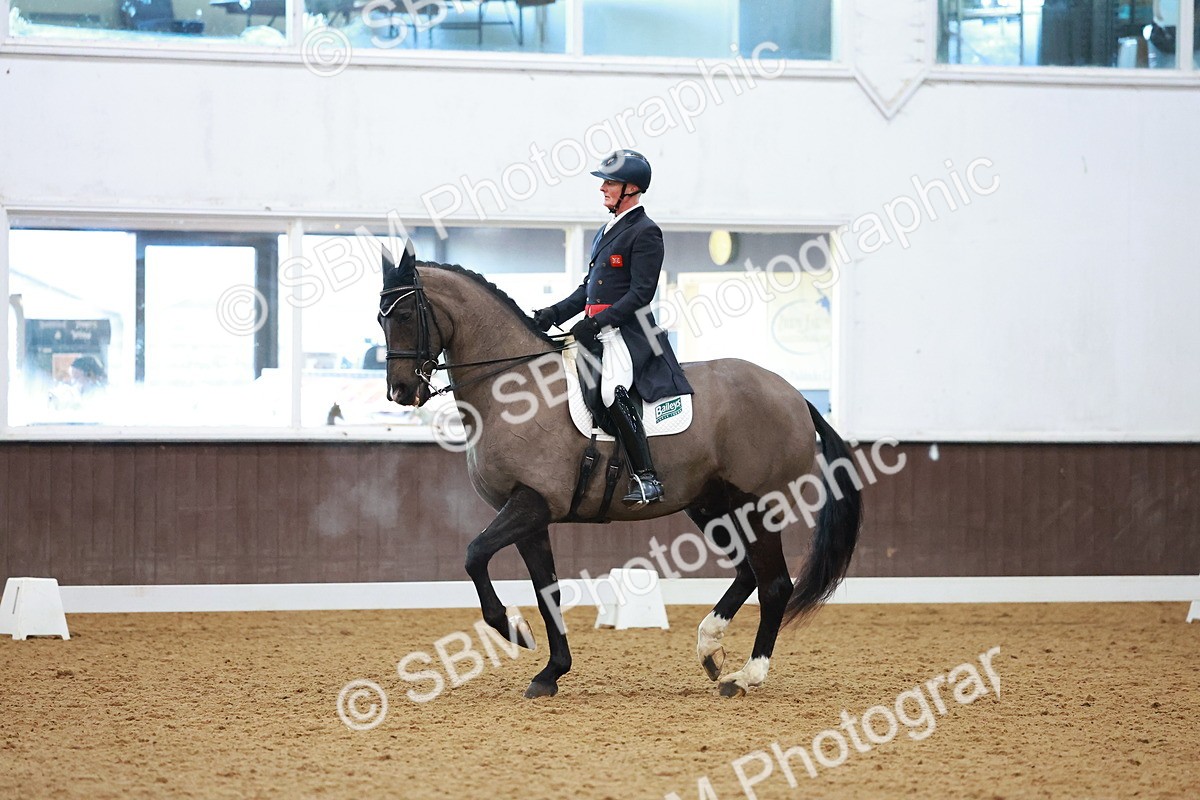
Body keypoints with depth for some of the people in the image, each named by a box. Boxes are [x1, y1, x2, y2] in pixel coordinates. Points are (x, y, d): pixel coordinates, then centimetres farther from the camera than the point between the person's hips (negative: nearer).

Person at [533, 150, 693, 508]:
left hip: (627, 331, -10)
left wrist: (598, 322, -22)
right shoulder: (608, 230, 20)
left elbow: (641, 293, -15)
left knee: (612, 390, -30)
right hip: (596, 331, 10)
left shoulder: (645, 233, -8)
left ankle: (647, 480, -29)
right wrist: (553, 314, 12)